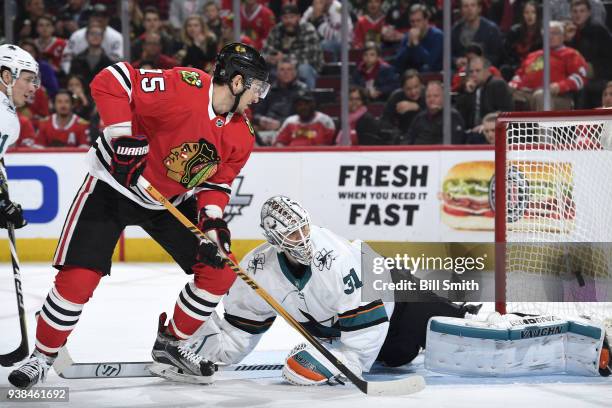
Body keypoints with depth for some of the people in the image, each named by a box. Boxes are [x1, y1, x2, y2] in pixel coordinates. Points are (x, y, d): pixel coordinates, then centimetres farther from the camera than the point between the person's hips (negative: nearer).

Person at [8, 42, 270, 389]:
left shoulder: (241, 136, -5)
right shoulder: (186, 87, -28)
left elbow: (216, 182, 4)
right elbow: (110, 81, -29)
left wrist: (212, 218, -15)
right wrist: (123, 136, -34)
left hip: (173, 201, 7)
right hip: (114, 187, -7)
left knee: (219, 271, 1)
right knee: (78, 279, -14)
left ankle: (170, 344, 21)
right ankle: (43, 357, 7)